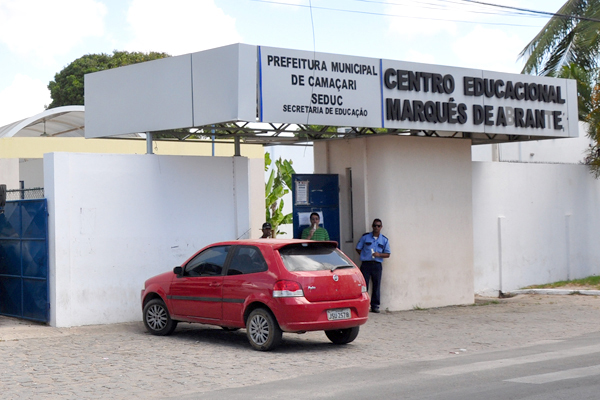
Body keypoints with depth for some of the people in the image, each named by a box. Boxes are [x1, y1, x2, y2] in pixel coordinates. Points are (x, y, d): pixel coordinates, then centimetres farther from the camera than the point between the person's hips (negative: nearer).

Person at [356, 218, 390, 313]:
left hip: (377, 265, 1)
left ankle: (375, 305, 10)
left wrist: (379, 254, -10)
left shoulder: (384, 240, 9)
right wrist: (364, 255, -2)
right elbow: (358, 248, 11)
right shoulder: (365, 237, 6)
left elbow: (387, 254, 8)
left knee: (376, 286, 3)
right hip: (366, 264, -1)